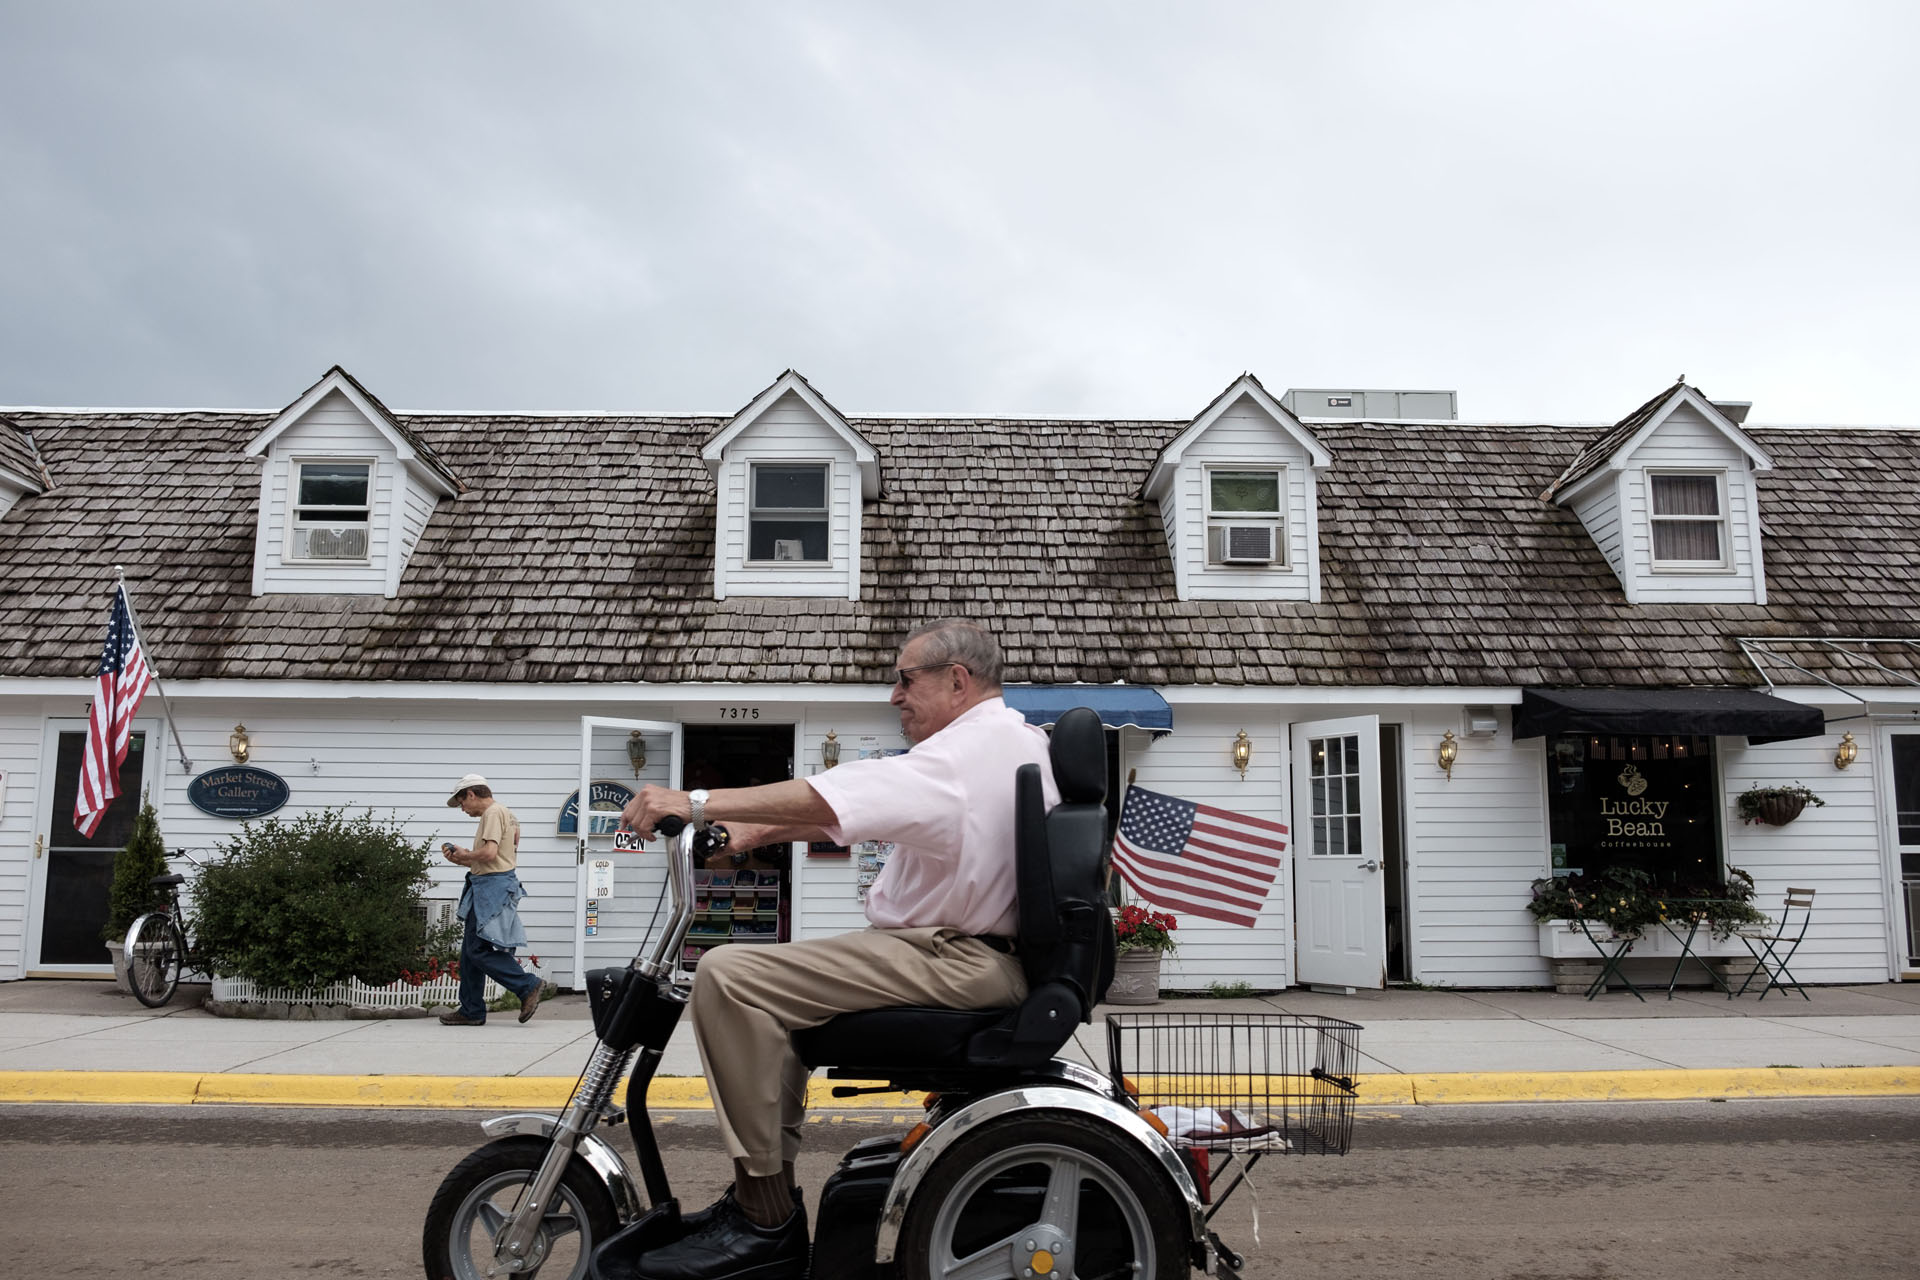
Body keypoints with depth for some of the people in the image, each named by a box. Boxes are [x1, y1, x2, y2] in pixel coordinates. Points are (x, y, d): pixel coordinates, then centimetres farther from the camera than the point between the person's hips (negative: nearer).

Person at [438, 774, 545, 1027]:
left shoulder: (493, 812, -9)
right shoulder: (502, 813, 22)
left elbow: (490, 853, -22)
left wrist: (465, 855, -5)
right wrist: (462, 860, 14)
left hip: (492, 886, -11)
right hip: (488, 886, 11)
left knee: (479, 950, -11)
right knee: (470, 951, 11)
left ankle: (527, 986, -8)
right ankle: (471, 1011, 14)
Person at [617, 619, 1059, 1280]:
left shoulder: (982, 743, -14)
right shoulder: (1007, 740, 20)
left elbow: (838, 797, -26)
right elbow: (859, 805, 20)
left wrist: (698, 802, -26)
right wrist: (761, 829, 13)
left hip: (955, 960, -11)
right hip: (970, 955, 11)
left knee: (729, 975, -19)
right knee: (771, 979, 23)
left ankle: (765, 1227, -16)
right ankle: (764, 1191, 19)